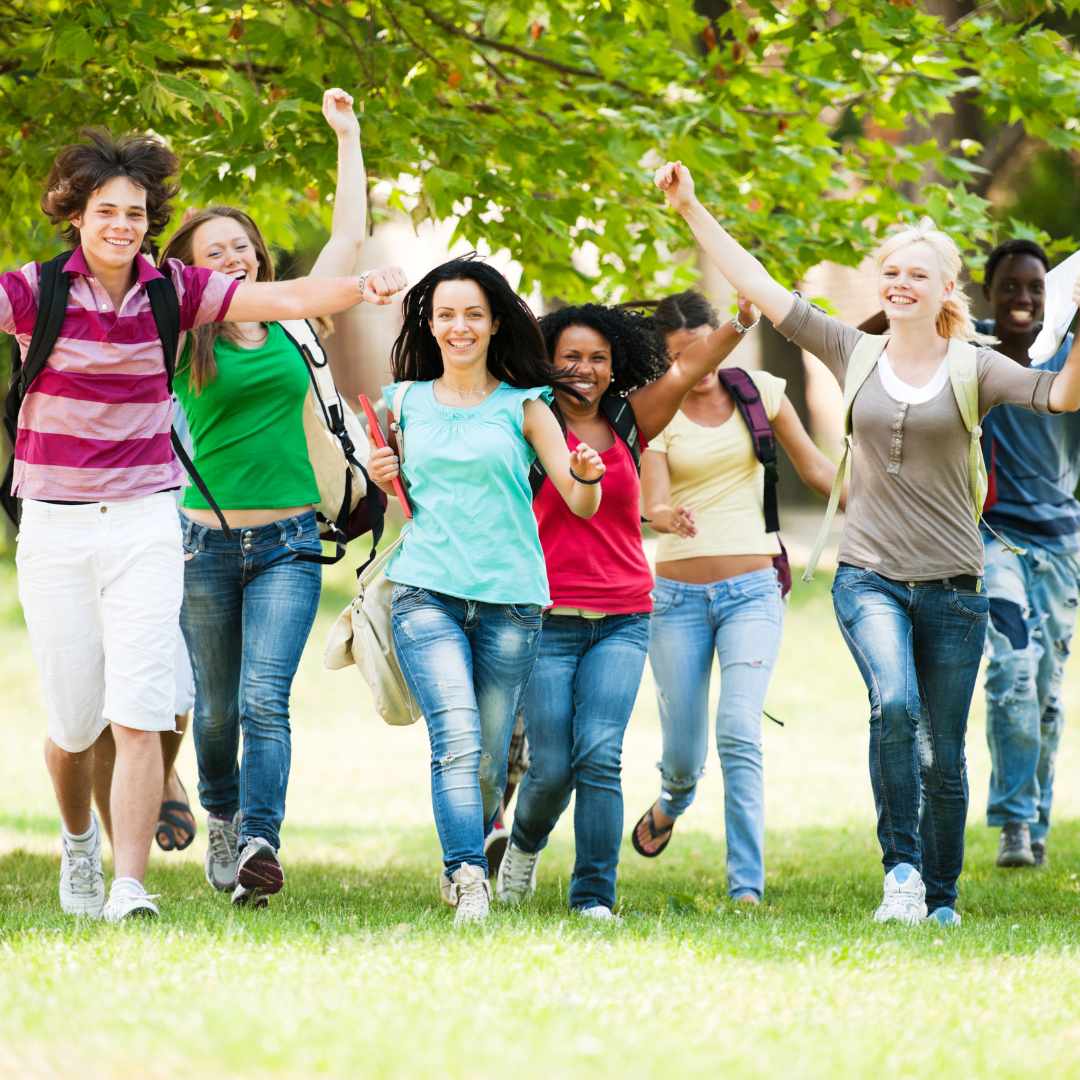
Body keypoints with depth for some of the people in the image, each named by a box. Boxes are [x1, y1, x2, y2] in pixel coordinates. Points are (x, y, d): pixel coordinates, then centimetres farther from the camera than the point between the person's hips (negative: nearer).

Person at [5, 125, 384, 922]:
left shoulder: (174, 289, 2)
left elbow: (289, 300, -1)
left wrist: (369, 284, -15)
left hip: (144, 525, 1)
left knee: (140, 715, -12)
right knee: (73, 721, 7)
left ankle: (130, 887, -14)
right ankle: (79, 839, 38)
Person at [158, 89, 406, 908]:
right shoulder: (185, 339, 2)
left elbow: (350, 235, 14)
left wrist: (347, 135, 15)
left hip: (288, 544, 1)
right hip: (204, 540, -1)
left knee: (265, 696, -15)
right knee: (218, 704, 10)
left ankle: (259, 844, -24)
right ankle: (221, 818, 34)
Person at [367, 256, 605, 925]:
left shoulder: (524, 406, 7)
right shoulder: (405, 403, 12)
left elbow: (582, 505, 2)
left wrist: (588, 476, -20)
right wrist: (384, 482, 0)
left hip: (510, 596, 0)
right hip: (427, 589, 0)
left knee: (491, 755, 4)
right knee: (457, 739, -20)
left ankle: (465, 863, 26)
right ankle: (469, 881, -27)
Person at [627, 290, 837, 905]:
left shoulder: (759, 392, 4)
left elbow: (815, 468, 11)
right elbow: (652, 505, -12)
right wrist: (672, 518, -35)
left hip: (751, 590, 0)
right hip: (678, 595, 0)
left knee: (740, 735, -18)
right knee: (684, 751, 4)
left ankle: (748, 887, -19)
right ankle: (671, 803, 42)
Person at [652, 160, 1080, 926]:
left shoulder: (973, 368, 0)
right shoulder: (855, 354, 6)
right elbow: (760, 287, 8)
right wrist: (692, 211, 8)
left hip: (951, 585, 0)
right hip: (869, 576, 0)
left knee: (944, 756, 5)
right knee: (894, 704, -26)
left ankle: (940, 899, 21)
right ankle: (901, 869, -17)